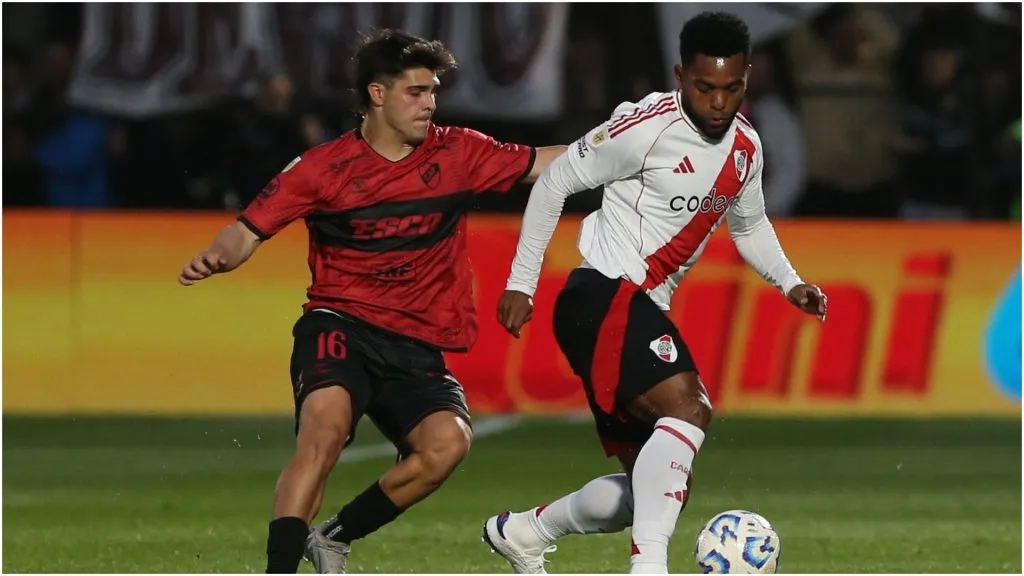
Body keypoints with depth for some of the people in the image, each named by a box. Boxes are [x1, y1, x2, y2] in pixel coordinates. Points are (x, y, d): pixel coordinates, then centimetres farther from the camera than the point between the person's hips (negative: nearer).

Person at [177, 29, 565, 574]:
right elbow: (249, 230, -1)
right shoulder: (323, 167, -1)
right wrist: (215, 258, -22)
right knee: (326, 426, -32)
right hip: (339, 324, -3)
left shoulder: (457, 154, 7)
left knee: (448, 442, -25)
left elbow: (546, 161, 14)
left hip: (415, 345, 3)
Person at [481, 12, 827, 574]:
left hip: (644, 313, 9)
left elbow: (749, 226, 27)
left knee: (651, 492, 9)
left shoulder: (746, 147, 9)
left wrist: (789, 283, 10)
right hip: (603, 297, -9)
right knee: (688, 407, -30)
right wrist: (520, 283, -5)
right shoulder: (645, 128, -14)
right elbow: (554, 182, -5)